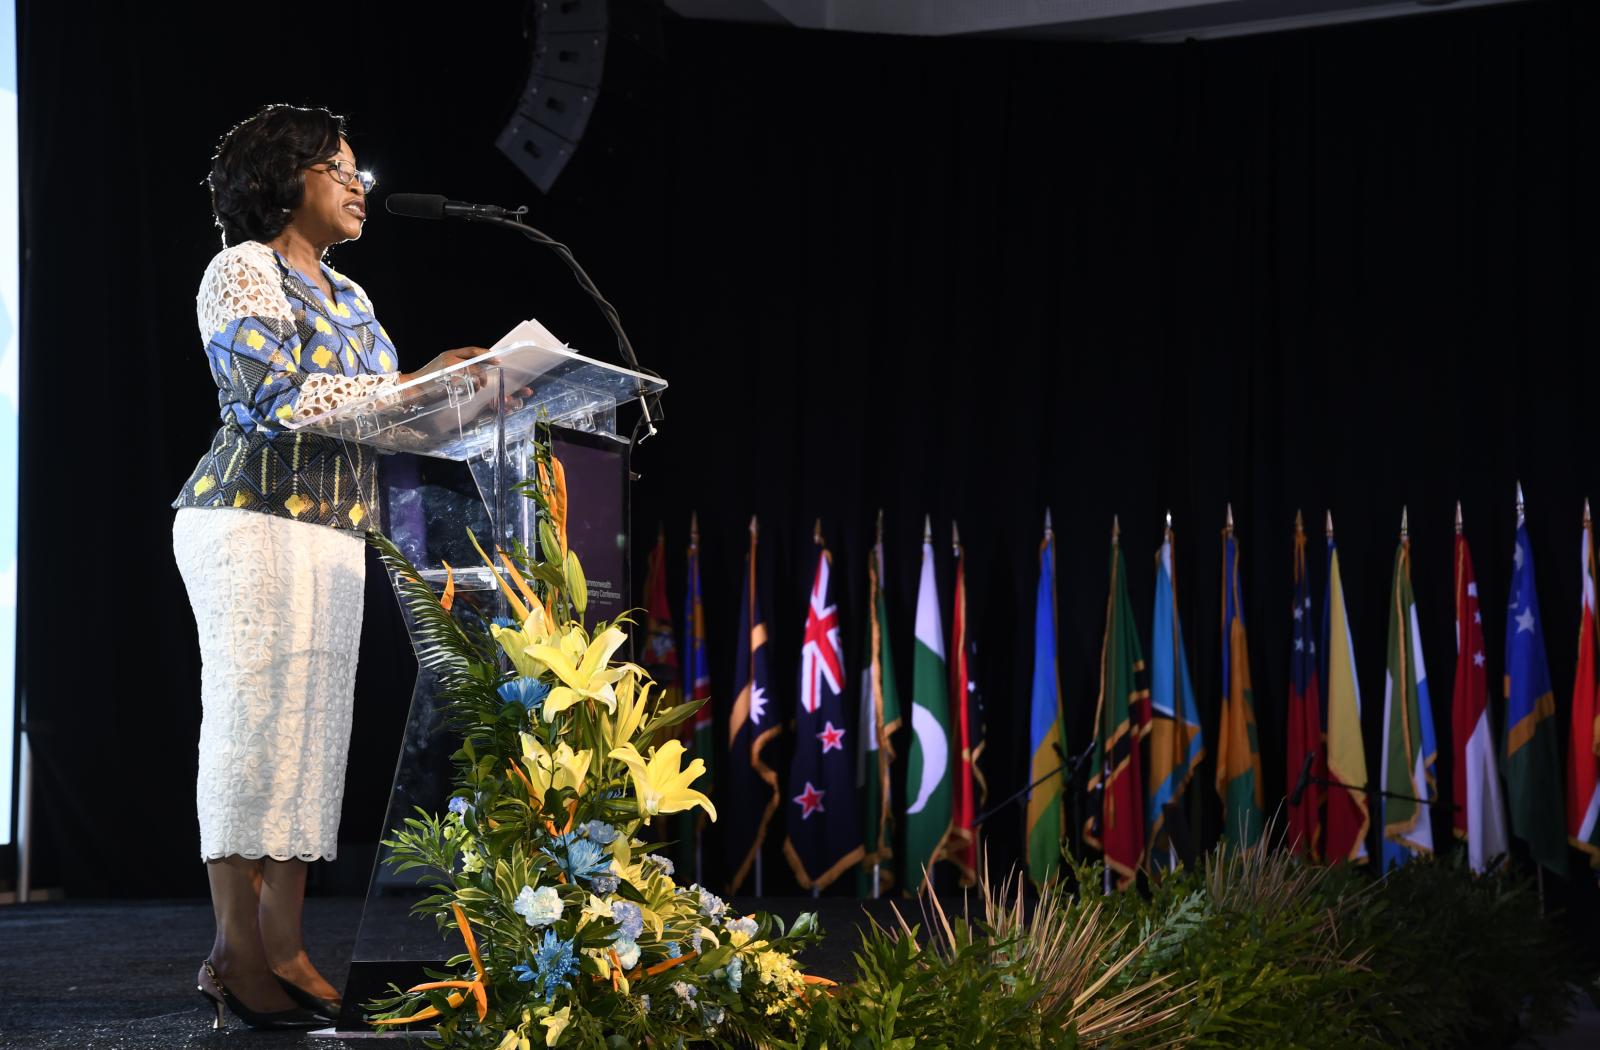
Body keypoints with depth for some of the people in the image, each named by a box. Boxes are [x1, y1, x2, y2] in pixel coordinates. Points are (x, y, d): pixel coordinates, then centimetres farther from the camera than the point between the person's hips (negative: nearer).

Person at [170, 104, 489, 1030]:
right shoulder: (245, 270, -2)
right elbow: (276, 394, -15)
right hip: (255, 522, -8)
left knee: (311, 729, 3)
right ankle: (240, 953, -9)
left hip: (336, 532, 8)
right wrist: (415, 383, -14)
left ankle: (282, 950, 4)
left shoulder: (350, 300, 23)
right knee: (256, 717, -10)